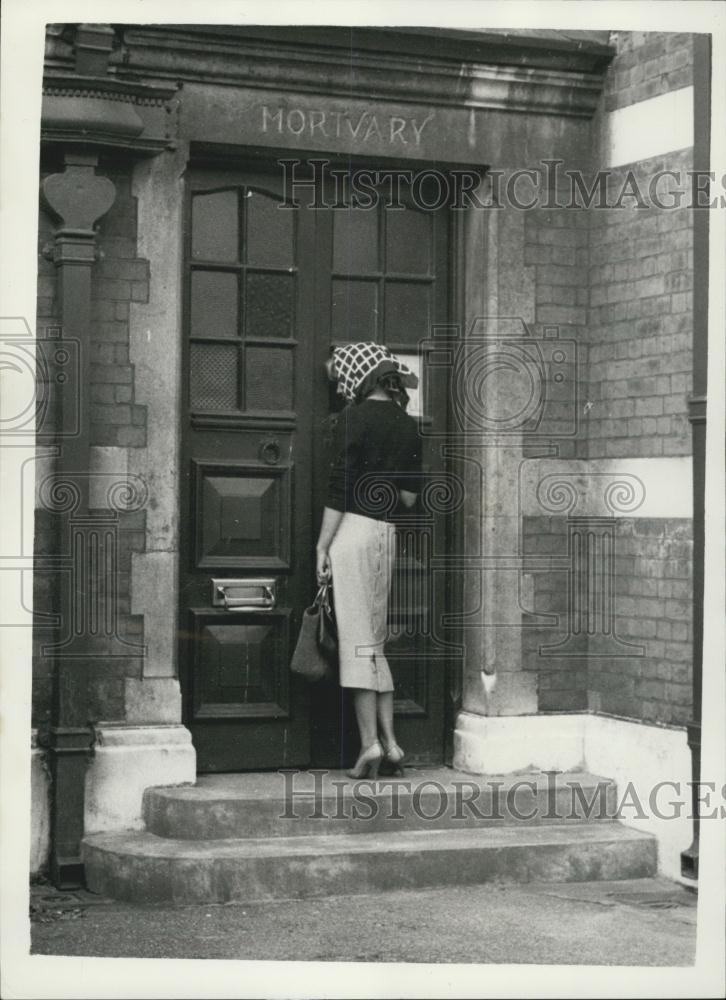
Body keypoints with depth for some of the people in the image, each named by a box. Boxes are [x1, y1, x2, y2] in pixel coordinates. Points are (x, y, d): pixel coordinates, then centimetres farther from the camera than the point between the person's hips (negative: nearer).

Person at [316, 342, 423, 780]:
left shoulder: (353, 417, -6)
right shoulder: (408, 425, 12)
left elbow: (340, 487, -11)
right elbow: (409, 497, 12)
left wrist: (322, 546, -7)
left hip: (354, 527, -6)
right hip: (388, 533, 6)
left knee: (358, 639, -5)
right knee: (376, 640, 13)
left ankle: (370, 742, -9)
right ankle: (390, 743, 10)